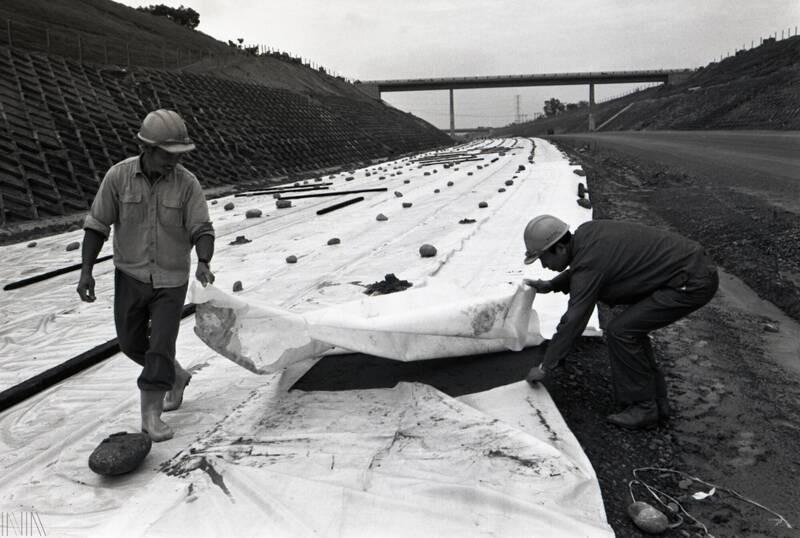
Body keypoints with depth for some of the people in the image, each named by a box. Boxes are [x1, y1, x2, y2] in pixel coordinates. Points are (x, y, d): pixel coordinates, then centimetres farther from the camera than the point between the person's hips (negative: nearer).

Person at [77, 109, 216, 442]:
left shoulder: (187, 183, -14)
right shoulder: (118, 176, -12)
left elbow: (202, 230, -18)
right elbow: (97, 225, -7)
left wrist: (203, 264, -38)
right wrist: (86, 271, -14)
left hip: (171, 279, -2)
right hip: (130, 274, 2)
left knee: (161, 345, -6)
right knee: (131, 342, 13)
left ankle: (150, 416, 5)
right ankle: (176, 376, 38)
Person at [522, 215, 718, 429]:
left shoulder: (589, 265, -20)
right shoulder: (585, 232, 5)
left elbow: (572, 322, -15)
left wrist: (545, 367, -5)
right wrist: (550, 285, 18)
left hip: (692, 283, -10)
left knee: (620, 331, -9)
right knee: (631, 327, 16)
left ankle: (643, 407, 3)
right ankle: (656, 400, 21)